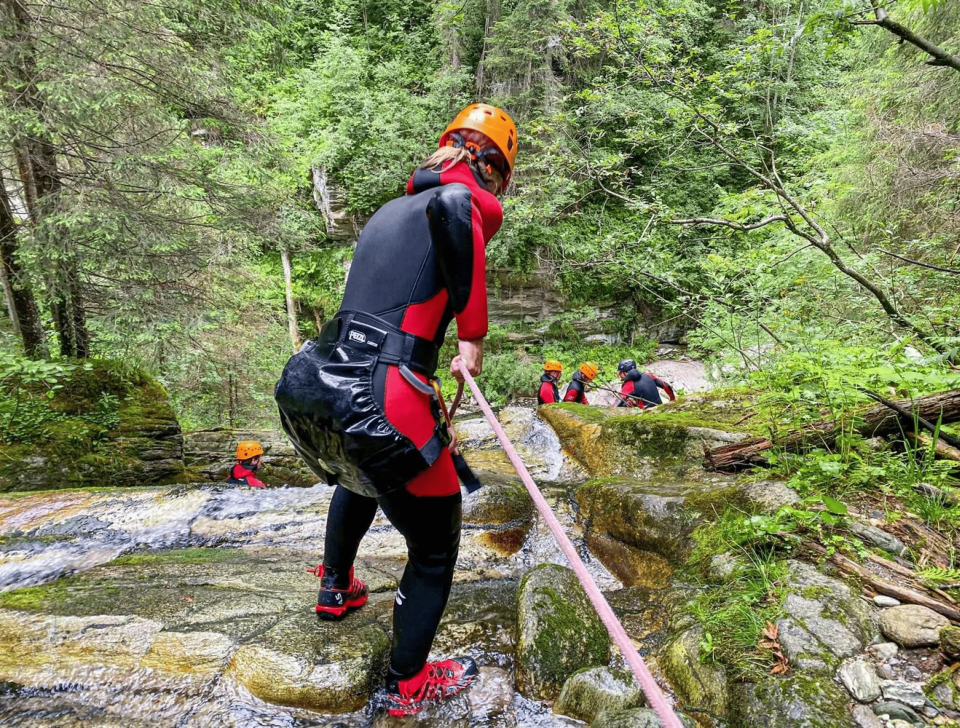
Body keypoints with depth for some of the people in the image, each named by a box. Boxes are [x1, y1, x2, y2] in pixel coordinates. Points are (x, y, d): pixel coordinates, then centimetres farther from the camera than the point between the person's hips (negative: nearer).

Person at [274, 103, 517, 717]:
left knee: (358, 480, 40)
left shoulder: (390, 210, 22)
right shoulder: (468, 201, -1)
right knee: (435, 550, 16)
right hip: (380, 408, -8)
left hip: (306, 390, 9)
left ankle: (335, 590, 59)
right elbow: (451, 207, -28)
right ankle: (407, 687, 36)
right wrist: (474, 337, -15)